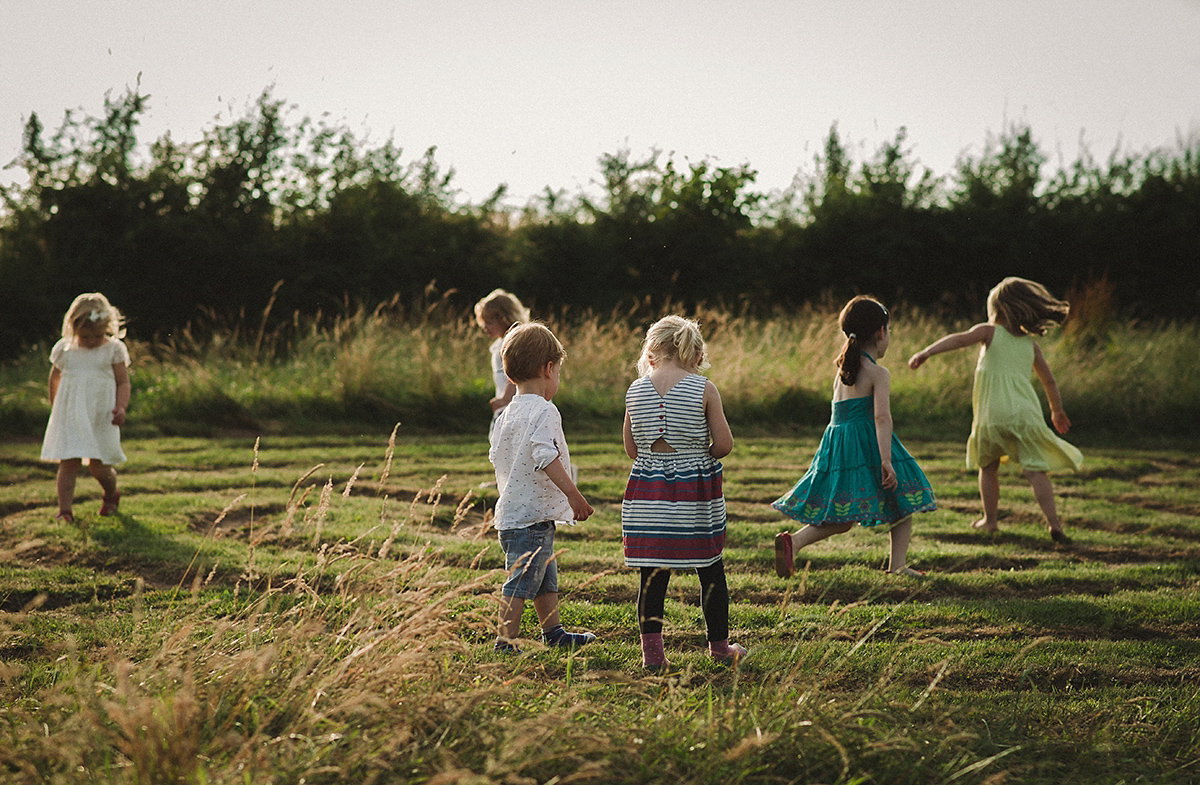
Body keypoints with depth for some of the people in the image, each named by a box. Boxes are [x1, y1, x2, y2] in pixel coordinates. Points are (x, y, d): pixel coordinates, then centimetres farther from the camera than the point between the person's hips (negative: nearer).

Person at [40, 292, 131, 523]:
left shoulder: (114, 350, -1)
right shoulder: (64, 349, 5)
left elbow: (123, 382, 0)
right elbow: (55, 379, 20)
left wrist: (121, 407, -15)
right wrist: (55, 407, 25)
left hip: (101, 418, -1)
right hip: (69, 418, 1)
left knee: (99, 467, 1)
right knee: (68, 463, -7)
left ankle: (111, 495, 31)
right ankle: (65, 509, -6)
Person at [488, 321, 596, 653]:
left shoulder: (507, 414, 12)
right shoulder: (544, 411, -16)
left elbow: (495, 456, 19)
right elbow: (545, 455, -26)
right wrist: (573, 494, -24)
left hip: (511, 510, 10)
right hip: (531, 517, -10)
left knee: (545, 578, 23)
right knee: (520, 582, -7)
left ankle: (553, 632, 35)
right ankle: (505, 642, -6)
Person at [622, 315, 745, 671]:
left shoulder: (635, 391, 1)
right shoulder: (704, 390, -8)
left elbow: (632, 448, 7)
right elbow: (724, 444, -6)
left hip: (647, 489, 2)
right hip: (696, 490, -2)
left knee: (652, 572, 5)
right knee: (711, 569, 12)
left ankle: (652, 653, 3)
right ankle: (719, 645, 22)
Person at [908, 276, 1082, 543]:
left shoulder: (990, 332, 6)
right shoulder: (1030, 344, 17)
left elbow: (959, 339, -12)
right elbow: (1049, 381, 24)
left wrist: (926, 352, -22)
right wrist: (1057, 411, 38)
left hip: (993, 414, -2)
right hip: (1026, 414, 2)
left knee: (988, 466, 21)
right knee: (1036, 471, -4)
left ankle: (990, 519, 25)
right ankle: (1054, 524, -17)